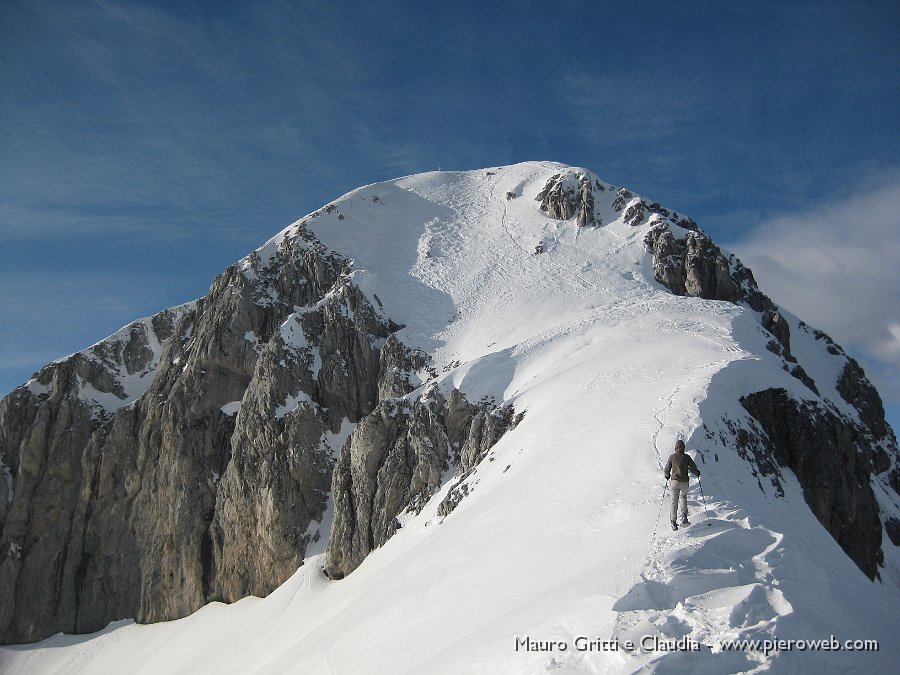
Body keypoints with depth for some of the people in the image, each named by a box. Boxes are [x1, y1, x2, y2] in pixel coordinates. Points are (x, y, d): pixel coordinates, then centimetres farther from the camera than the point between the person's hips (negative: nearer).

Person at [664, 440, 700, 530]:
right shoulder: (686, 457, 0)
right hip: (684, 482, 0)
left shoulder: (672, 456, 2)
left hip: (674, 481, 0)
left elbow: (667, 469, 7)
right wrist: (697, 473, 24)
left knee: (674, 501, 2)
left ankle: (673, 522, -4)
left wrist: (667, 476, 28)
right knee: (683, 497, 25)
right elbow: (693, 468, 1)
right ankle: (684, 517, 10)